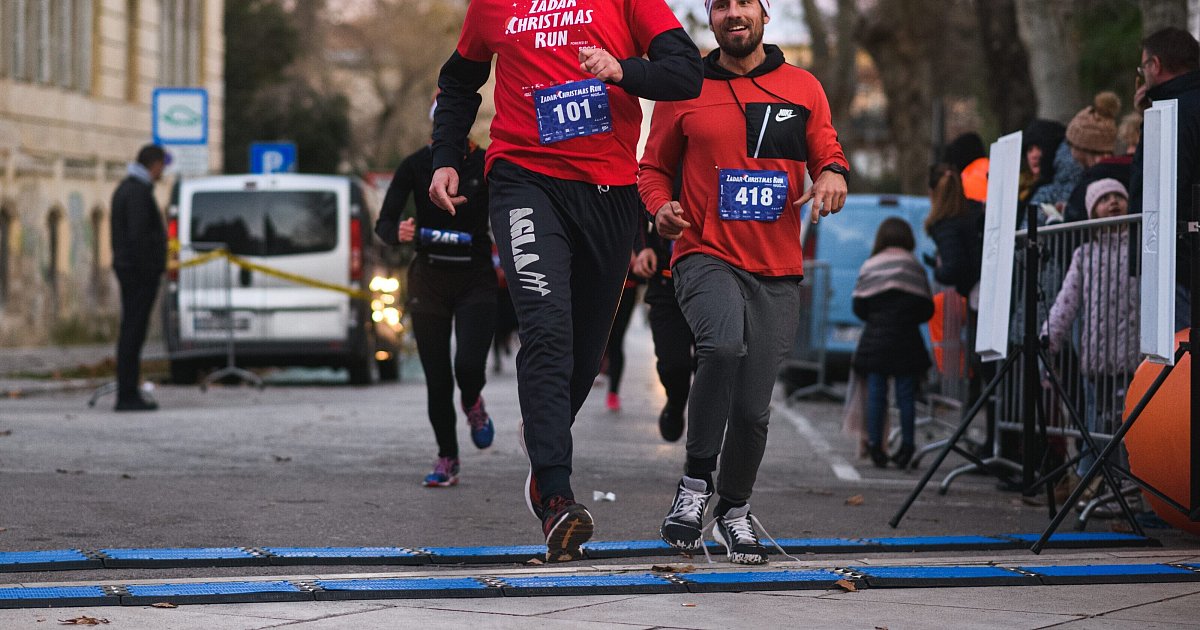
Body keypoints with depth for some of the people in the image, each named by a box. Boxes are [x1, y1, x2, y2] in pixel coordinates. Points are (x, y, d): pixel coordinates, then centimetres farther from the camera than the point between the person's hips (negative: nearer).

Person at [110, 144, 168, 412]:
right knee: (133, 332, -9)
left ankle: (129, 395, 14)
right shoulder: (139, 192, -16)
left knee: (131, 332, 11)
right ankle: (127, 395, -9)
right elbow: (138, 236, -23)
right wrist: (148, 271, -21)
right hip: (141, 272, -10)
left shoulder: (124, 189, 17)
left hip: (127, 267, 10)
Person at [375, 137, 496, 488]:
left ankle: (472, 405, 16)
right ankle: (447, 459, 16)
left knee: (469, 366, -20)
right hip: (429, 278, 1)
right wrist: (398, 234, -32)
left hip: (476, 279, -1)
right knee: (437, 378, 0)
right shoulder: (415, 165, -8)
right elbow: (384, 223, -10)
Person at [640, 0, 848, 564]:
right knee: (724, 344, -33)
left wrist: (832, 173, -9)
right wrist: (661, 206, -8)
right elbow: (653, 167, 14)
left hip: (777, 270, 3)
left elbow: (826, 153, 15)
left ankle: (734, 508, 30)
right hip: (706, 257, -2)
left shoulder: (802, 89, 9)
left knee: (753, 408, 4)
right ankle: (696, 481, -16)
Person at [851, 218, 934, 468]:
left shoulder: (868, 267, 4)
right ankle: (906, 446, 2)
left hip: (875, 338, 1)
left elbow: (858, 307, 4)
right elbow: (927, 309, 1)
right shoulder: (914, 266, 0)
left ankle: (875, 444, 2)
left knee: (876, 393, 5)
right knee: (906, 395, 3)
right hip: (906, 340, -1)